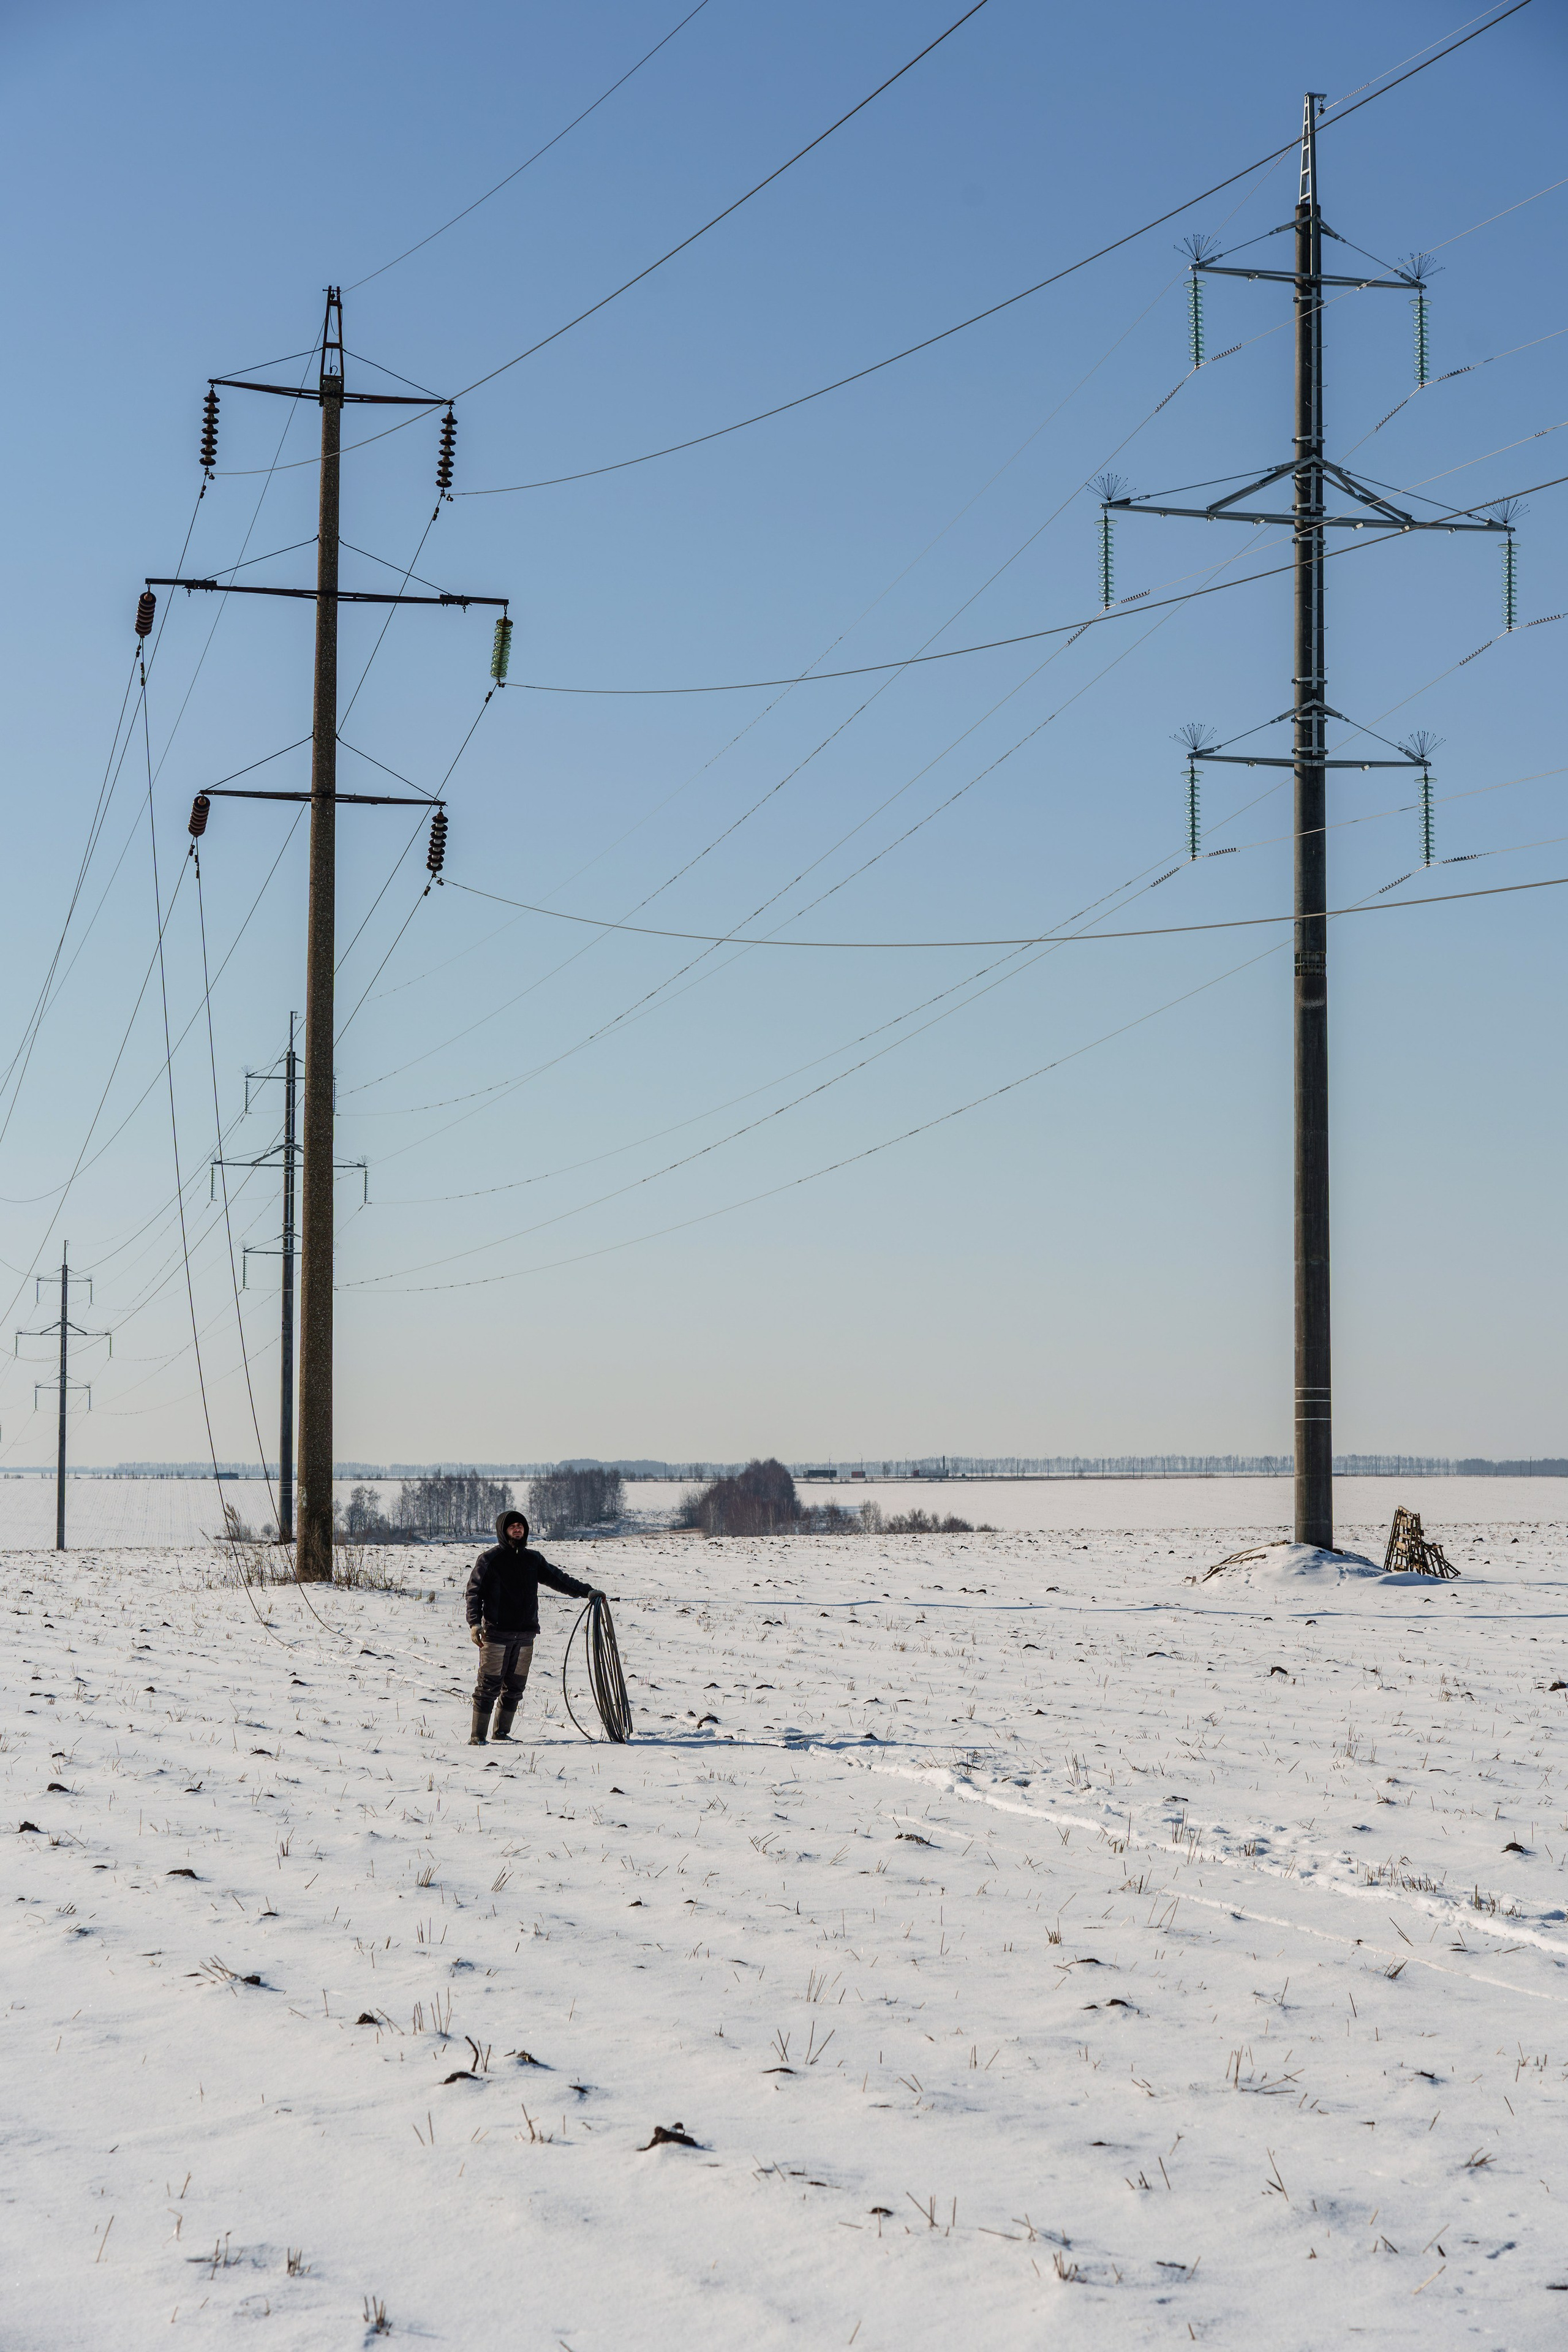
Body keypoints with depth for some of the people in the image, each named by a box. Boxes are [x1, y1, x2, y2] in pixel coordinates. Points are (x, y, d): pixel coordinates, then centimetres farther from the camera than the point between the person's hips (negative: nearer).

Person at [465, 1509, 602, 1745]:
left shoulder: (533, 1560, 14)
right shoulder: (489, 1559, 0)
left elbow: (557, 1578, 18)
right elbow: (473, 1592, -3)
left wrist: (587, 1591, 8)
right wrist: (474, 1622, -16)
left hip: (525, 1635, 5)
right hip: (496, 1633, -5)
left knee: (515, 1686, 8)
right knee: (489, 1685, -7)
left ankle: (501, 1732, 18)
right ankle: (478, 1736, -4)